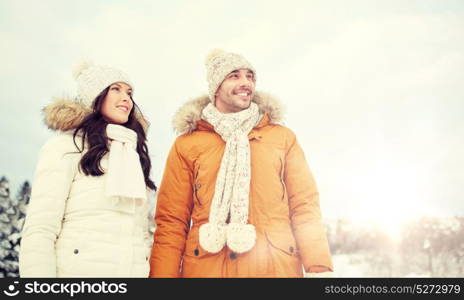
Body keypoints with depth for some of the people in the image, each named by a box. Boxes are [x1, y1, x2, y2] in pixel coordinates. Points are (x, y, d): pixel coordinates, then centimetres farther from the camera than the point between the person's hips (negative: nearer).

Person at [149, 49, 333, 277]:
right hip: (206, 266, -1)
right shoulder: (187, 145, 7)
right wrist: (163, 274, -7)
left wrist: (319, 267, -7)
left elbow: (305, 207, 5)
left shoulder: (283, 138, 11)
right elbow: (171, 221, 4)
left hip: (276, 266, 1)